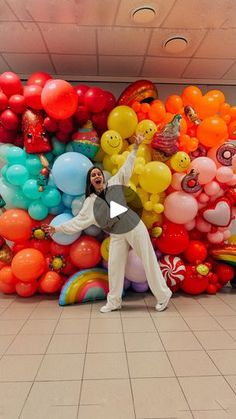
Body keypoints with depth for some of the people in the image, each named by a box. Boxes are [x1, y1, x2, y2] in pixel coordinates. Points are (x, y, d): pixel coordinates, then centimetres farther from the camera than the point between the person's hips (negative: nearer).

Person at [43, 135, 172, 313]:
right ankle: (114, 302, 24)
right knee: (114, 266, 5)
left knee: (149, 261, 4)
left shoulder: (113, 183, 0)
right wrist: (58, 228, -2)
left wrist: (135, 148, -3)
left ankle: (163, 296, 20)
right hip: (117, 235, 3)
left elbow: (126, 169, 1)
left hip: (134, 227, -3)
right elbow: (79, 220, 3)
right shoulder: (90, 201, 5)